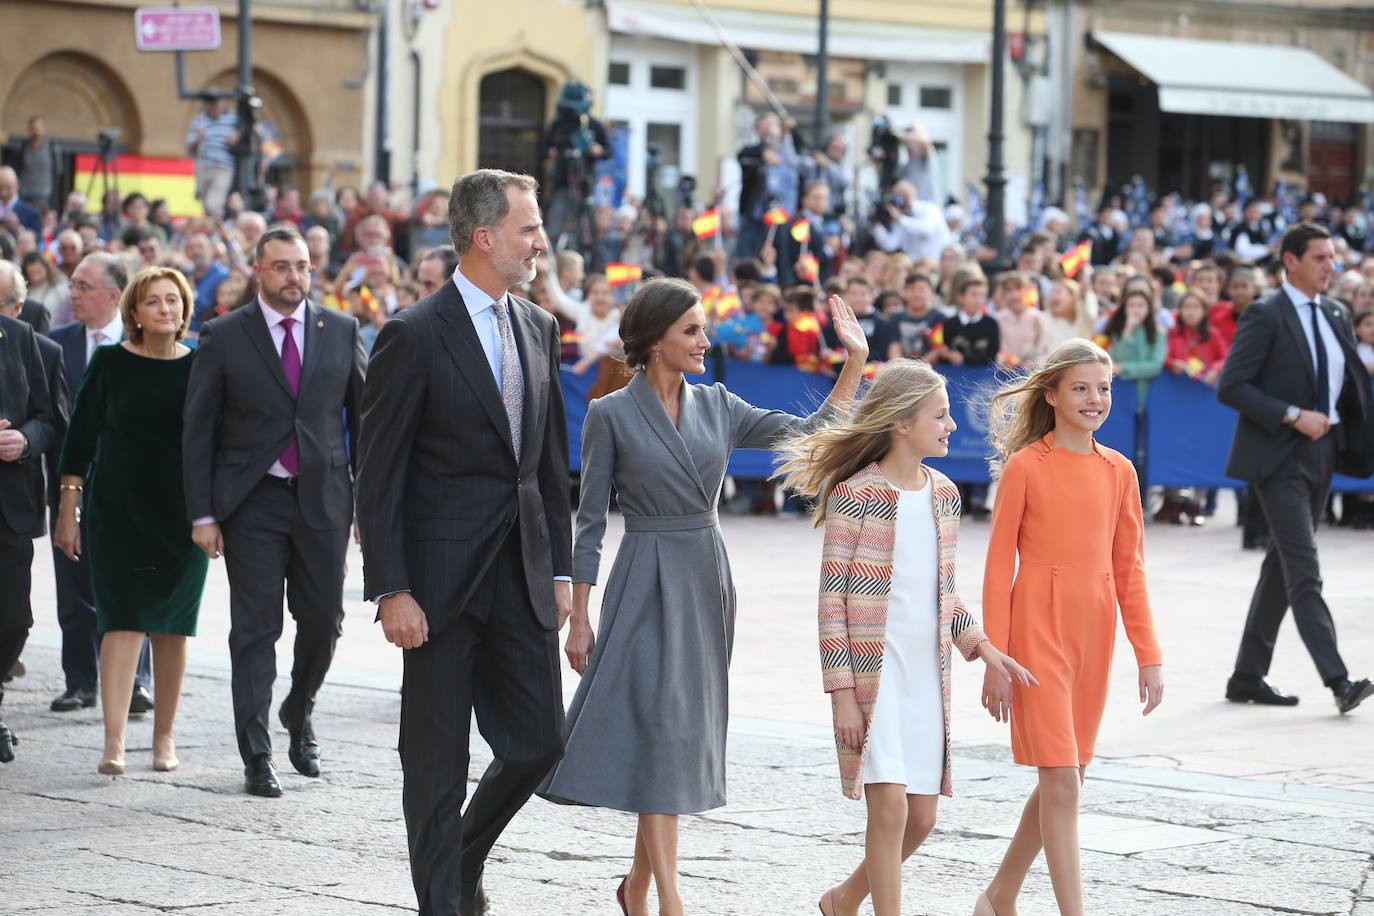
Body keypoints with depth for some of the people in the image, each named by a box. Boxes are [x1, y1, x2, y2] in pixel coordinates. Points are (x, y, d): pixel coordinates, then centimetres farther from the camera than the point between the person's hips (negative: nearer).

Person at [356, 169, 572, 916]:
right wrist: (391, 592, -15)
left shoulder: (538, 328, 10)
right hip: (442, 580, -6)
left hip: (521, 576, 6)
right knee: (438, 763, 3)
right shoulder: (414, 335, -11)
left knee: (539, 743, 6)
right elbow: (379, 475, -11)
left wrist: (561, 569, 10)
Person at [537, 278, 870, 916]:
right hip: (647, 582, -5)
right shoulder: (611, 416, -5)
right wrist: (579, 619, -5)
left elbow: (811, 434, 3)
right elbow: (590, 521, -3)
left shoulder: (716, 406, 8)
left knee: (684, 731, 9)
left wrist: (854, 361, -6)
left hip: (707, 578, 5)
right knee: (659, 726, -12)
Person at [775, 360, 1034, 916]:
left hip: (927, 677, 6)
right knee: (890, 805, -12)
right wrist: (842, 692, -14)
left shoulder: (944, 494, 9)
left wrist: (981, 646, 5)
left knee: (922, 817, 8)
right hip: (871, 672, -6)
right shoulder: (854, 494, -10)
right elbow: (832, 600, -10)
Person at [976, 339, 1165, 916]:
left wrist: (1149, 655, 7)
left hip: (1093, 637, 5)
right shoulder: (1025, 466, -6)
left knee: (1065, 780, 11)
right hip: (1037, 633, -5)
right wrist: (995, 658, -7)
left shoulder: (1118, 471, 8)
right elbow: (999, 565, -4)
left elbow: (1129, 568, 11)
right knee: (1062, 781, -10)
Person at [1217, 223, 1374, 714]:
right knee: (1304, 571, -13)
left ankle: (1248, 676, 20)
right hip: (1279, 457, -8)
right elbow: (1230, 387, -15)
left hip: (1321, 453, 8)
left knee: (1283, 567, 12)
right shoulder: (1264, 317, -9)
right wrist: (1294, 416, -19)